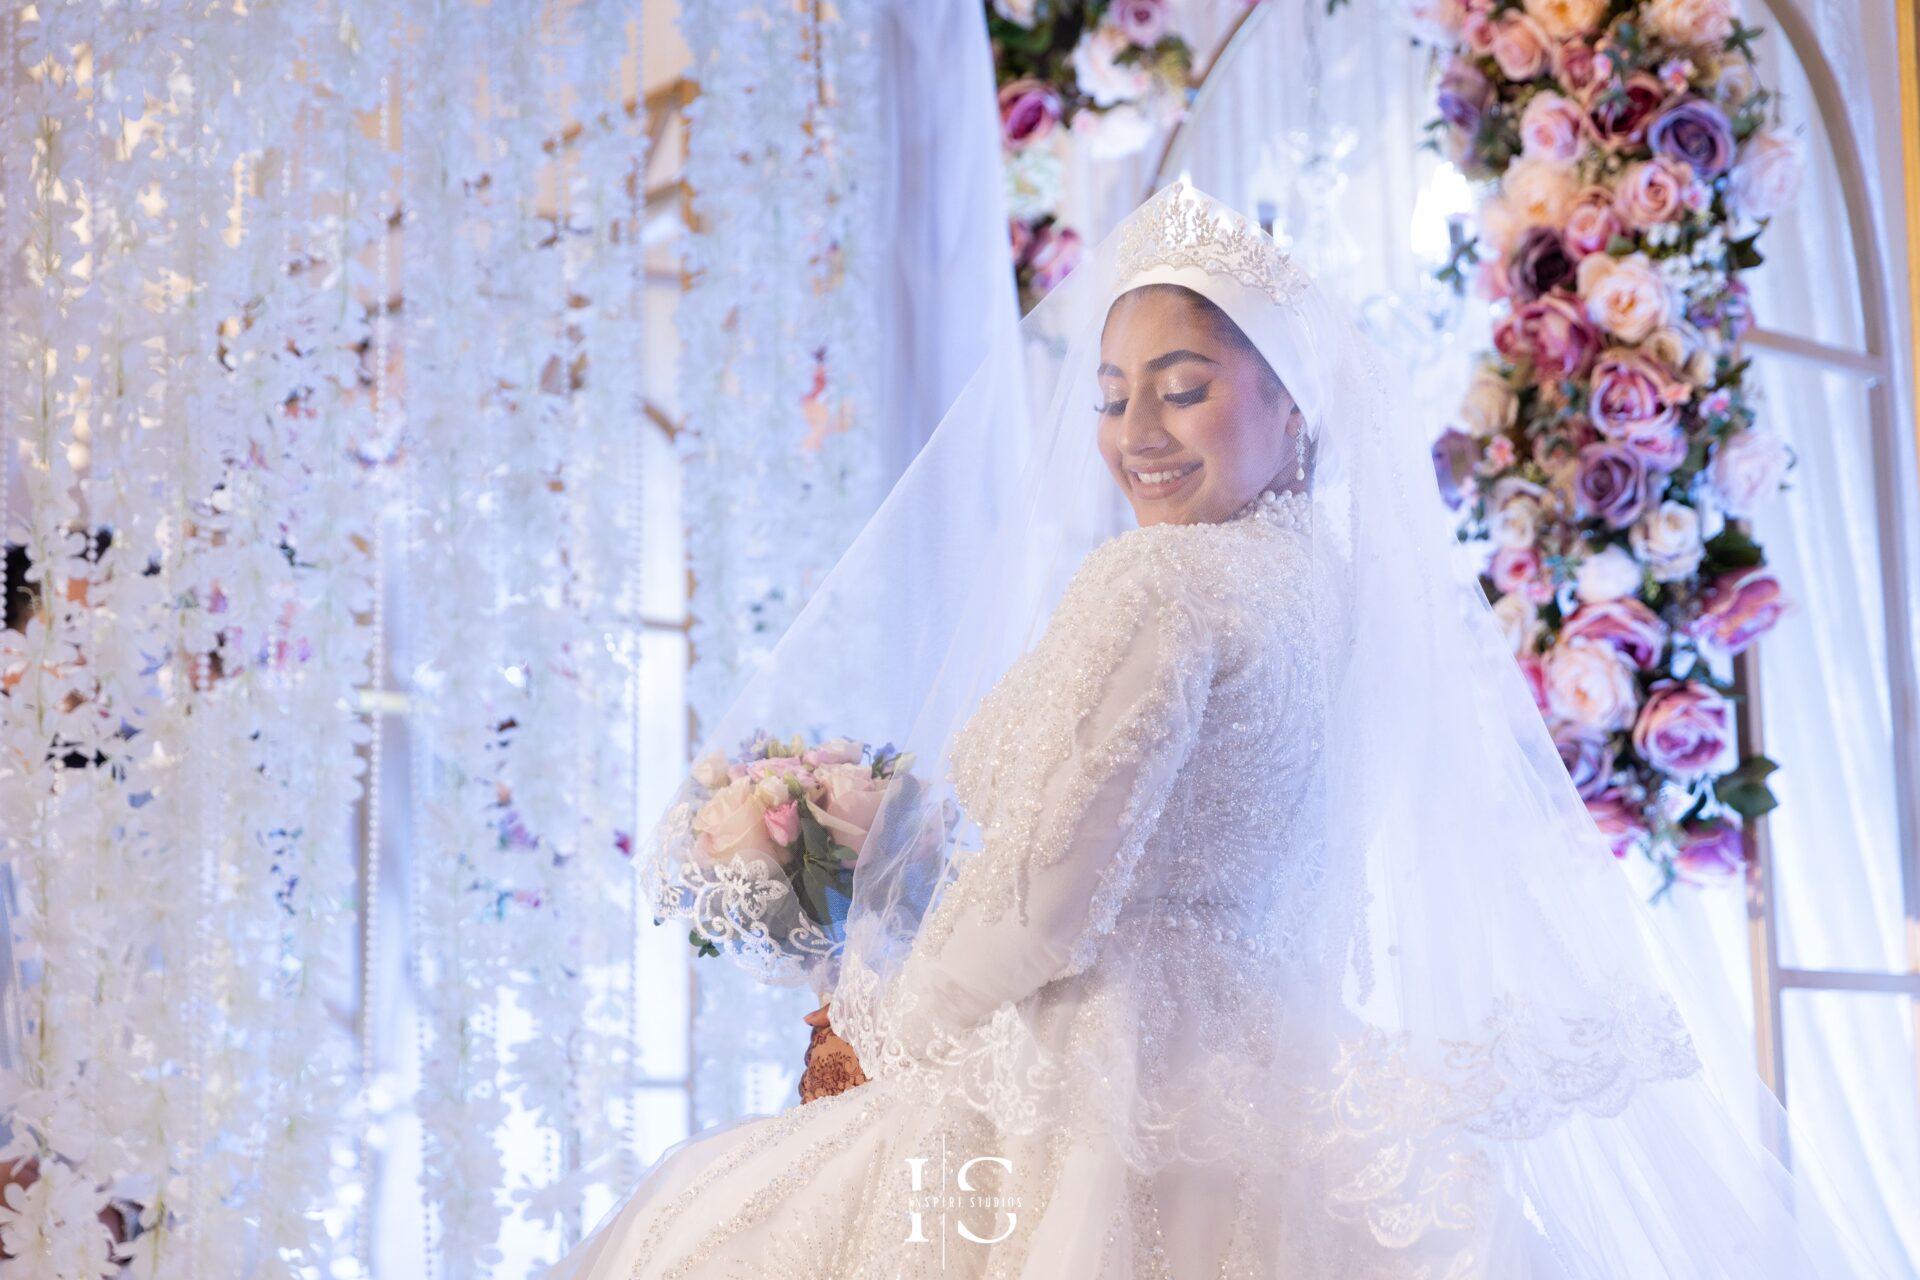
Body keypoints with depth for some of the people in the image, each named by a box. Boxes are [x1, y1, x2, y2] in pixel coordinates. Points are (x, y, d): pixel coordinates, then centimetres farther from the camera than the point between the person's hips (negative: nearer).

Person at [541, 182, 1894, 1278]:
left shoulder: (1156, 579, -15)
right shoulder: (1341, 586, 10)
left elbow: (1039, 904, -19)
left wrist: (885, 1038, -2)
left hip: (1112, 1118, -8)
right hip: (1275, 1091, 9)